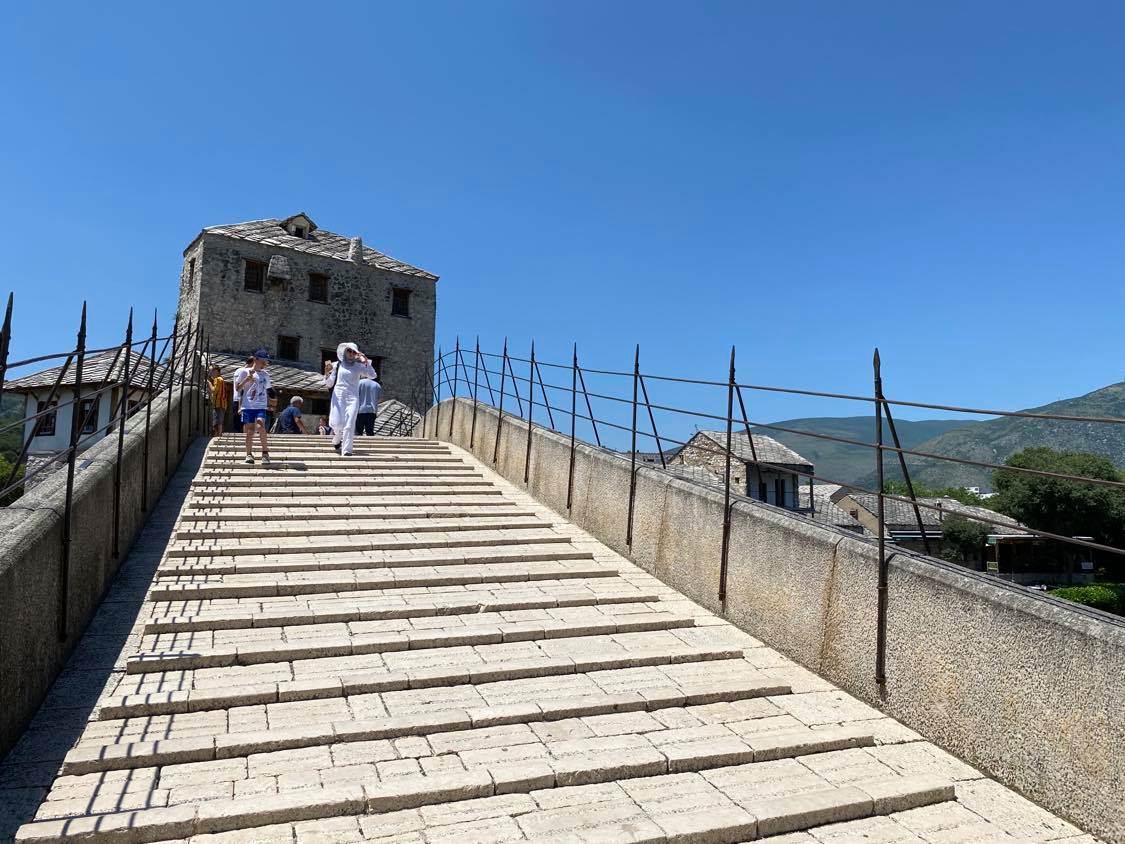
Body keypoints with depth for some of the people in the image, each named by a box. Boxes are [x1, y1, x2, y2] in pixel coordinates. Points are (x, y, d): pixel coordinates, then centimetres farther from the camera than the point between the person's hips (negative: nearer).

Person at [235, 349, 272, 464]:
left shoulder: (266, 375, 18)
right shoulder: (245, 372, 5)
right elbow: (237, 388, 3)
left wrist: (269, 402, 15)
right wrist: (247, 379, -11)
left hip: (261, 406, 2)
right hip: (248, 406, -2)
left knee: (260, 426, -20)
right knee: (250, 431, -3)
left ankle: (265, 452, -13)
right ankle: (249, 454, 9)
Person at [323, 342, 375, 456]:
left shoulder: (358, 366, 12)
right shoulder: (336, 365, 11)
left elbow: (372, 375, -2)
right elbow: (329, 384, 11)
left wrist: (365, 362, -8)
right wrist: (327, 371, -5)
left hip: (353, 397, 0)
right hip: (338, 396, 0)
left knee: (349, 425, -11)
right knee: (337, 423, -11)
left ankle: (346, 451, -12)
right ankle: (336, 440, 23)